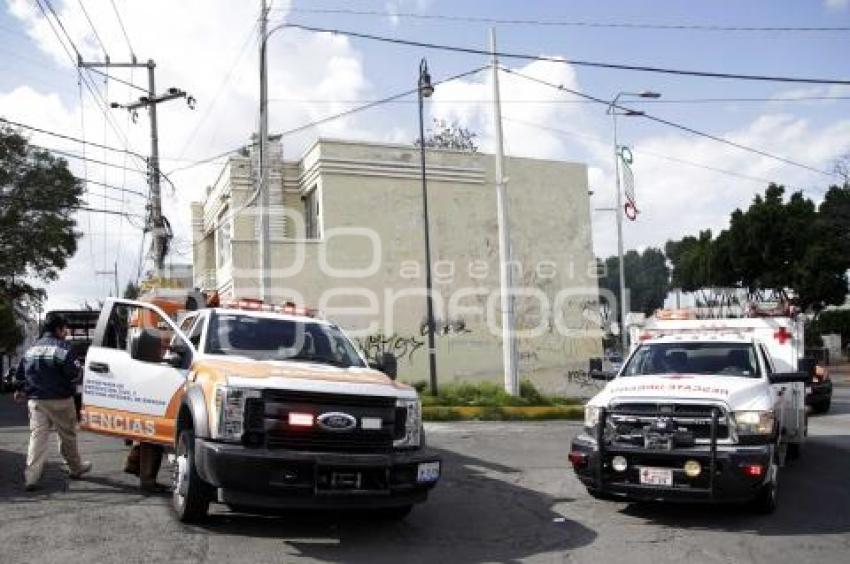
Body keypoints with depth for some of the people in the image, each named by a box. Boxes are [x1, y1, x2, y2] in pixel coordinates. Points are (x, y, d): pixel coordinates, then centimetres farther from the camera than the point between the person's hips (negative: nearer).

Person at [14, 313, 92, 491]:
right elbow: (73, 373, -18)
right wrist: (76, 365, 4)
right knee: (67, 436, 11)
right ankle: (75, 468, 27)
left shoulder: (32, 349, 10)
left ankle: (31, 477, -4)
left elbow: (19, 373, 16)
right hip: (59, 401, -5)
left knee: (37, 436, 3)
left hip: (36, 401, 5)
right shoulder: (62, 347, -12)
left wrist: (21, 390, 31)